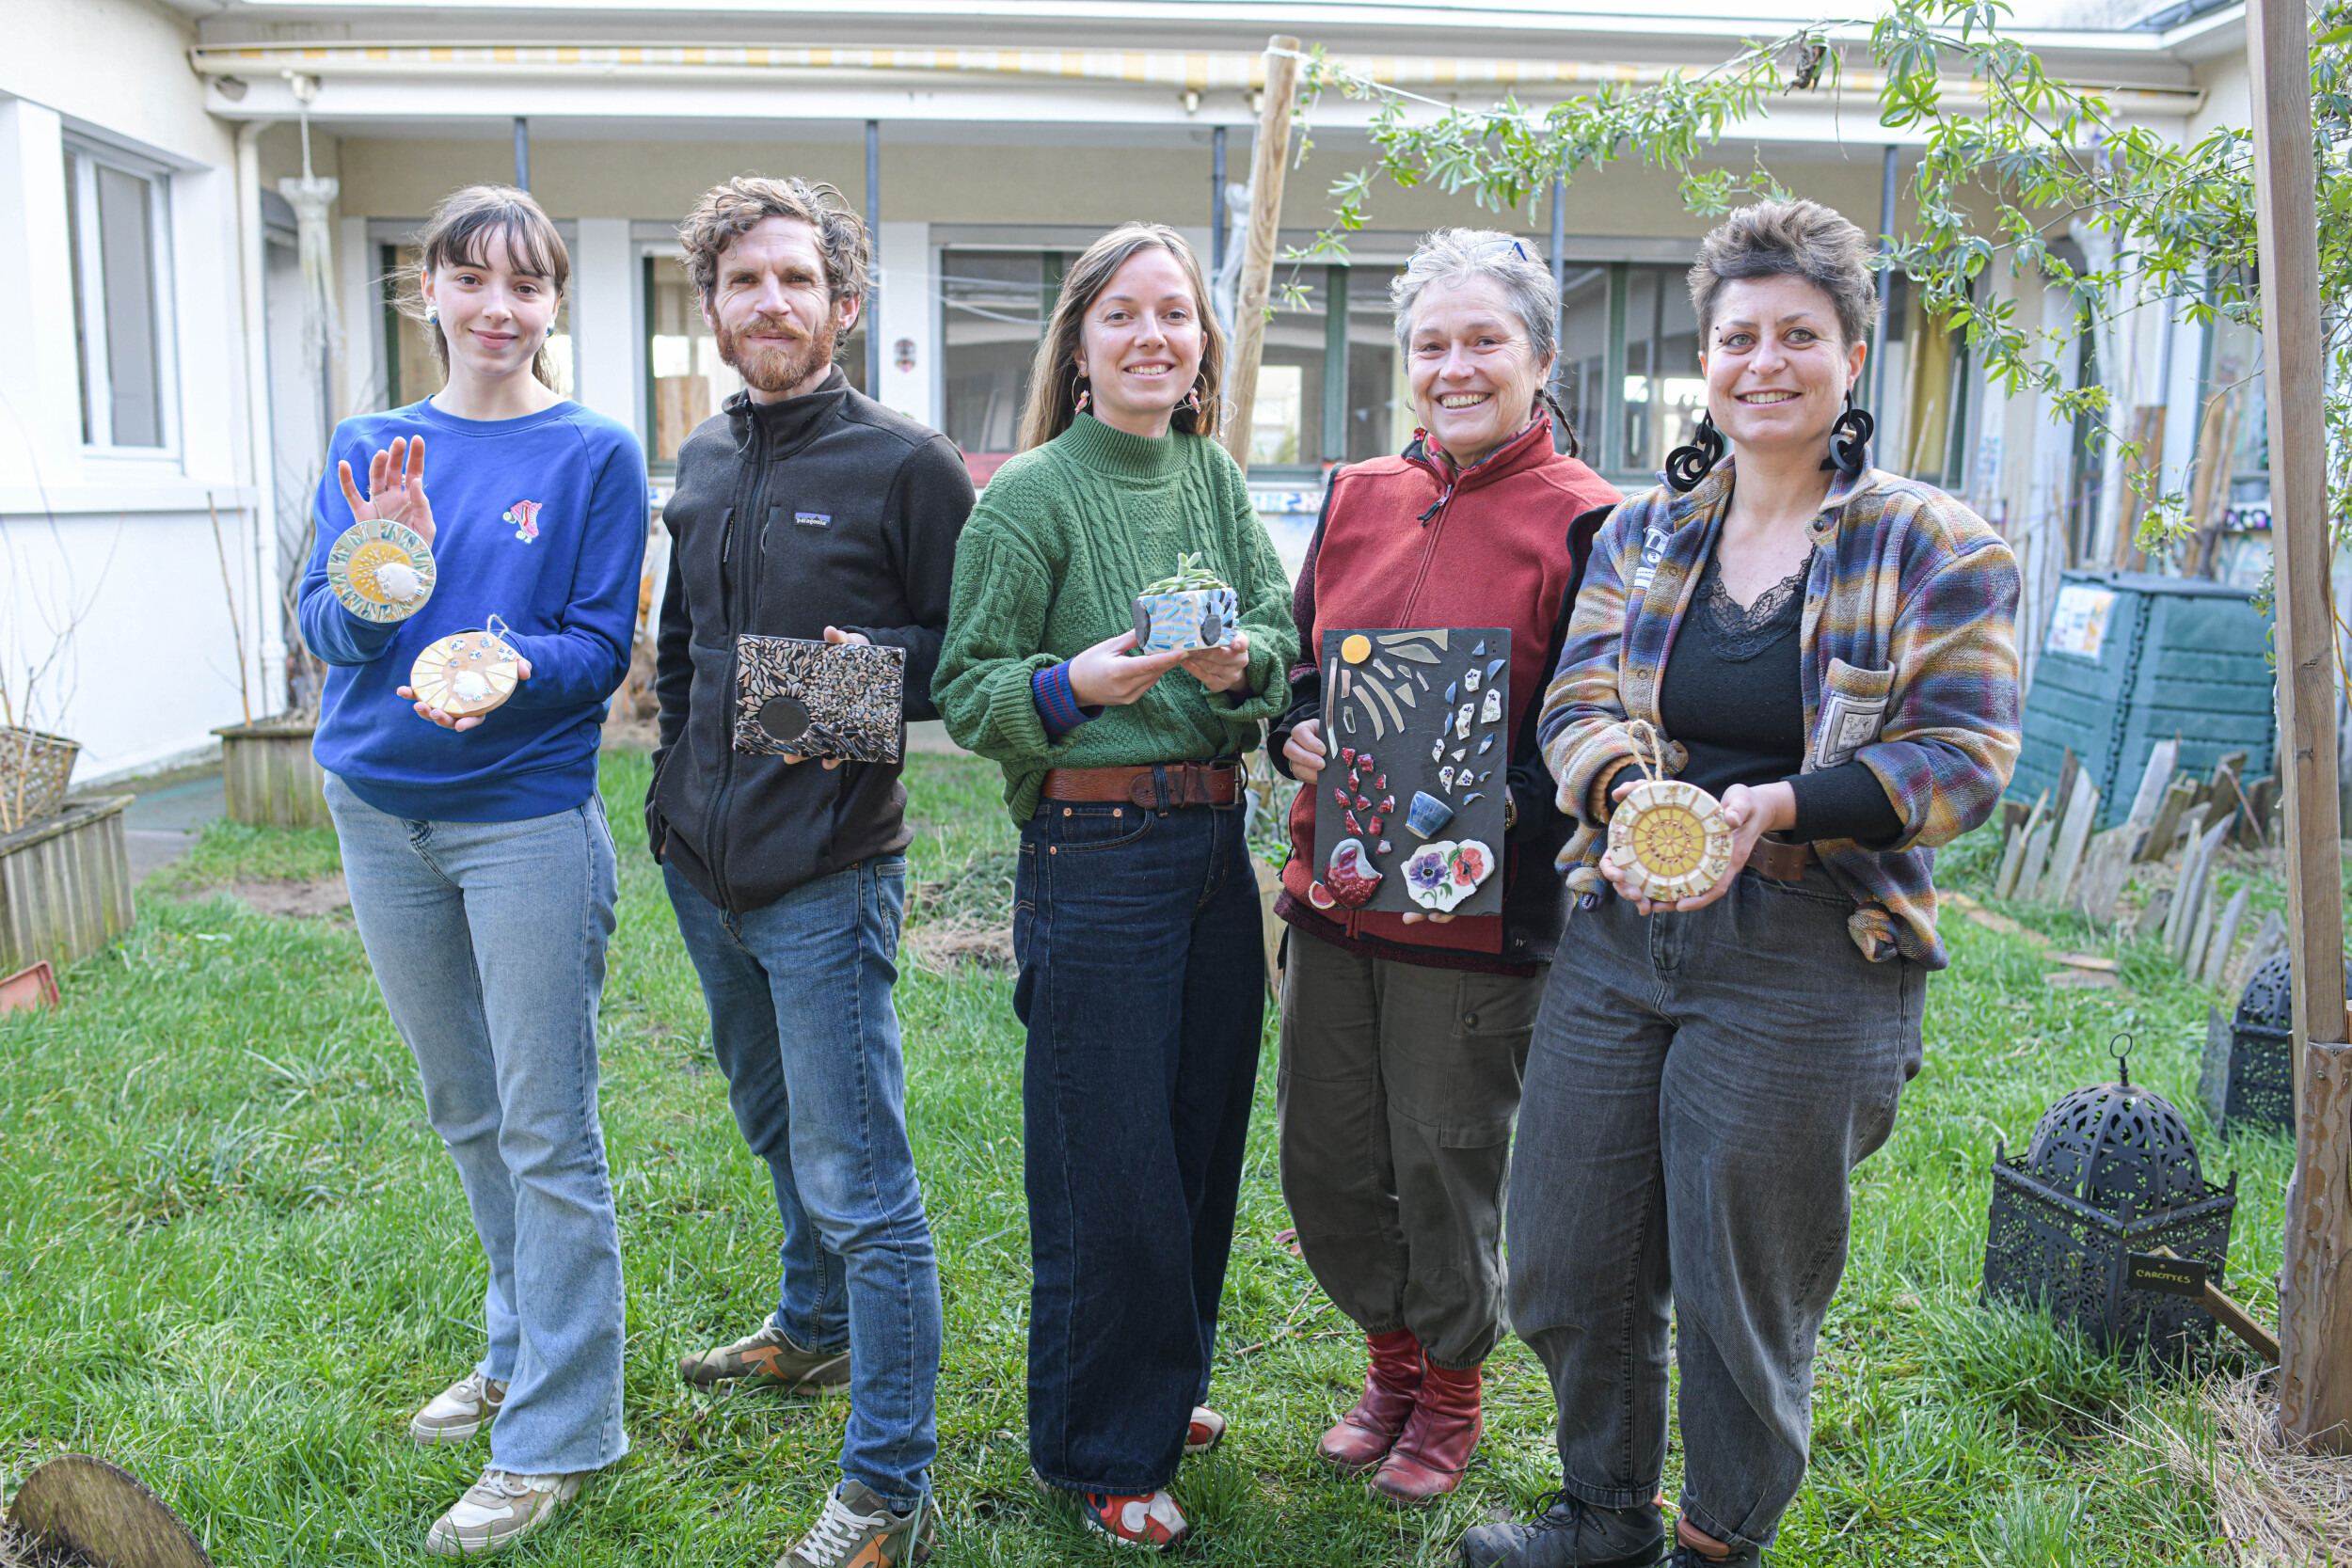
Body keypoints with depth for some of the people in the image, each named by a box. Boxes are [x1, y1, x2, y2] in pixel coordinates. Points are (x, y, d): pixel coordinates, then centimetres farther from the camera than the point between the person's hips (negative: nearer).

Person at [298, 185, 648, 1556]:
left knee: (547, 1134, -1)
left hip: (528, 814, -5)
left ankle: (556, 1434, 11)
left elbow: (605, 642, -7)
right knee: (466, 1117, 17)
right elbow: (326, 632, 1)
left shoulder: (595, 452, -3)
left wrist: (509, 667, -26)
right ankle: (522, 1350, 36)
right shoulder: (372, 447, 8)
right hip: (381, 811, 5)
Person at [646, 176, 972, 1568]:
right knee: (777, 1127, 25)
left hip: (827, 873, -7)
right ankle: (813, 1331, 48)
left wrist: (870, 672, -23)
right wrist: (678, 786, 17)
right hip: (704, 861, 7)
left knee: (857, 1182, -4)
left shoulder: (907, 463, -8)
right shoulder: (701, 463, 12)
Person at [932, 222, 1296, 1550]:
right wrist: (1079, 681, -25)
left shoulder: (1217, 475, 9)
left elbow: (1281, 634, 4)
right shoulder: (1032, 493, -7)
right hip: (1094, 852, -6)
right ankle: (1104, 1452, 22)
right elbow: (967, 690, -8)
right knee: (1107, 1161, 2)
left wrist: (1235, 663, -17)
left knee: (1205, 1131, 16)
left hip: (1216, 839, 6)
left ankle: (1165, 1383, 38)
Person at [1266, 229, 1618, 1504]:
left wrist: (1498, 806, -25)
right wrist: (1296, 733, -6)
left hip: (1479, 910, -5)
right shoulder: (1356, 498, 10)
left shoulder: (1581, 522, -6)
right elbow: (1294, 660, 15)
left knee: (1447, 1172, 9)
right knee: (1324, 1170, 13)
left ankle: (1451, 1396, 35)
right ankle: (1392, 1358, 40)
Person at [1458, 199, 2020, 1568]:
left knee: (1745, 1298, 9)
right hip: (1620, 935, 5)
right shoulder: (1642, 530, 9)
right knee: (1567, 1270, 14)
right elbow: (1580, 701, 3)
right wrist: (1631, 797, -20)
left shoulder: (1936, 547, -3)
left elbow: (1963, 758, -8)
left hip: (1807, 961, -4)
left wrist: (1774, 808, -23)